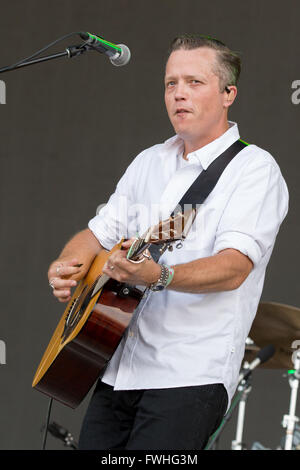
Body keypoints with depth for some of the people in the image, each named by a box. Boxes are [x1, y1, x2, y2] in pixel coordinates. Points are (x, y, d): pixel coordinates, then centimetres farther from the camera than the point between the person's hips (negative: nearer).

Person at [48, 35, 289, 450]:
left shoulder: (254, 167, -4)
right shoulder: (149, 162, 19)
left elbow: (235, 268, -17)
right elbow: (99, 232, 22)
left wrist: (158, 276, -34)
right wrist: (68, 266, -1)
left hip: (191, 374, -6)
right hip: (118, 366, 6)